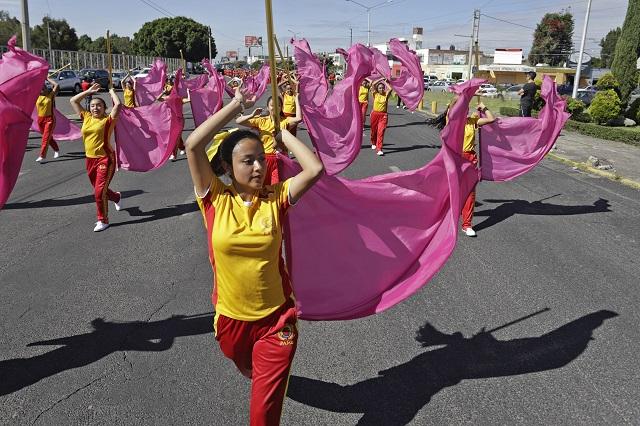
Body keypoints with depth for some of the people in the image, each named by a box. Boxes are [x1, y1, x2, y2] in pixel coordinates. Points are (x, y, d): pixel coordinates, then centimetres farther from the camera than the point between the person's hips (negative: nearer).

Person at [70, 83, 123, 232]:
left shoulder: (108, 120, -6)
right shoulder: (87, 117, 9)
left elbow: (118, 104, -20)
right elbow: (73, 101, 15)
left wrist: (111, 91, -3)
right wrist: (89, 91, 13)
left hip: (105, 159, -6)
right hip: (90, 159, 7)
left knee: (99, 191, -12)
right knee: (99, 189, 19)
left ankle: (103, 220, 3)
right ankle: (117, 197, 50)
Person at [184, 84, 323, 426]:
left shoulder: (276, 199, -10)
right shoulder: (215, 200, -11)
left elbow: (315, 169, -23)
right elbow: (193, 145, -22)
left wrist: (282, 132, -10)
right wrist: (235, 106, -15)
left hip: (277, 319, -2)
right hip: (230, 319, 2)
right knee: (250, 373, 33)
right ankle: (263, 377, 69)